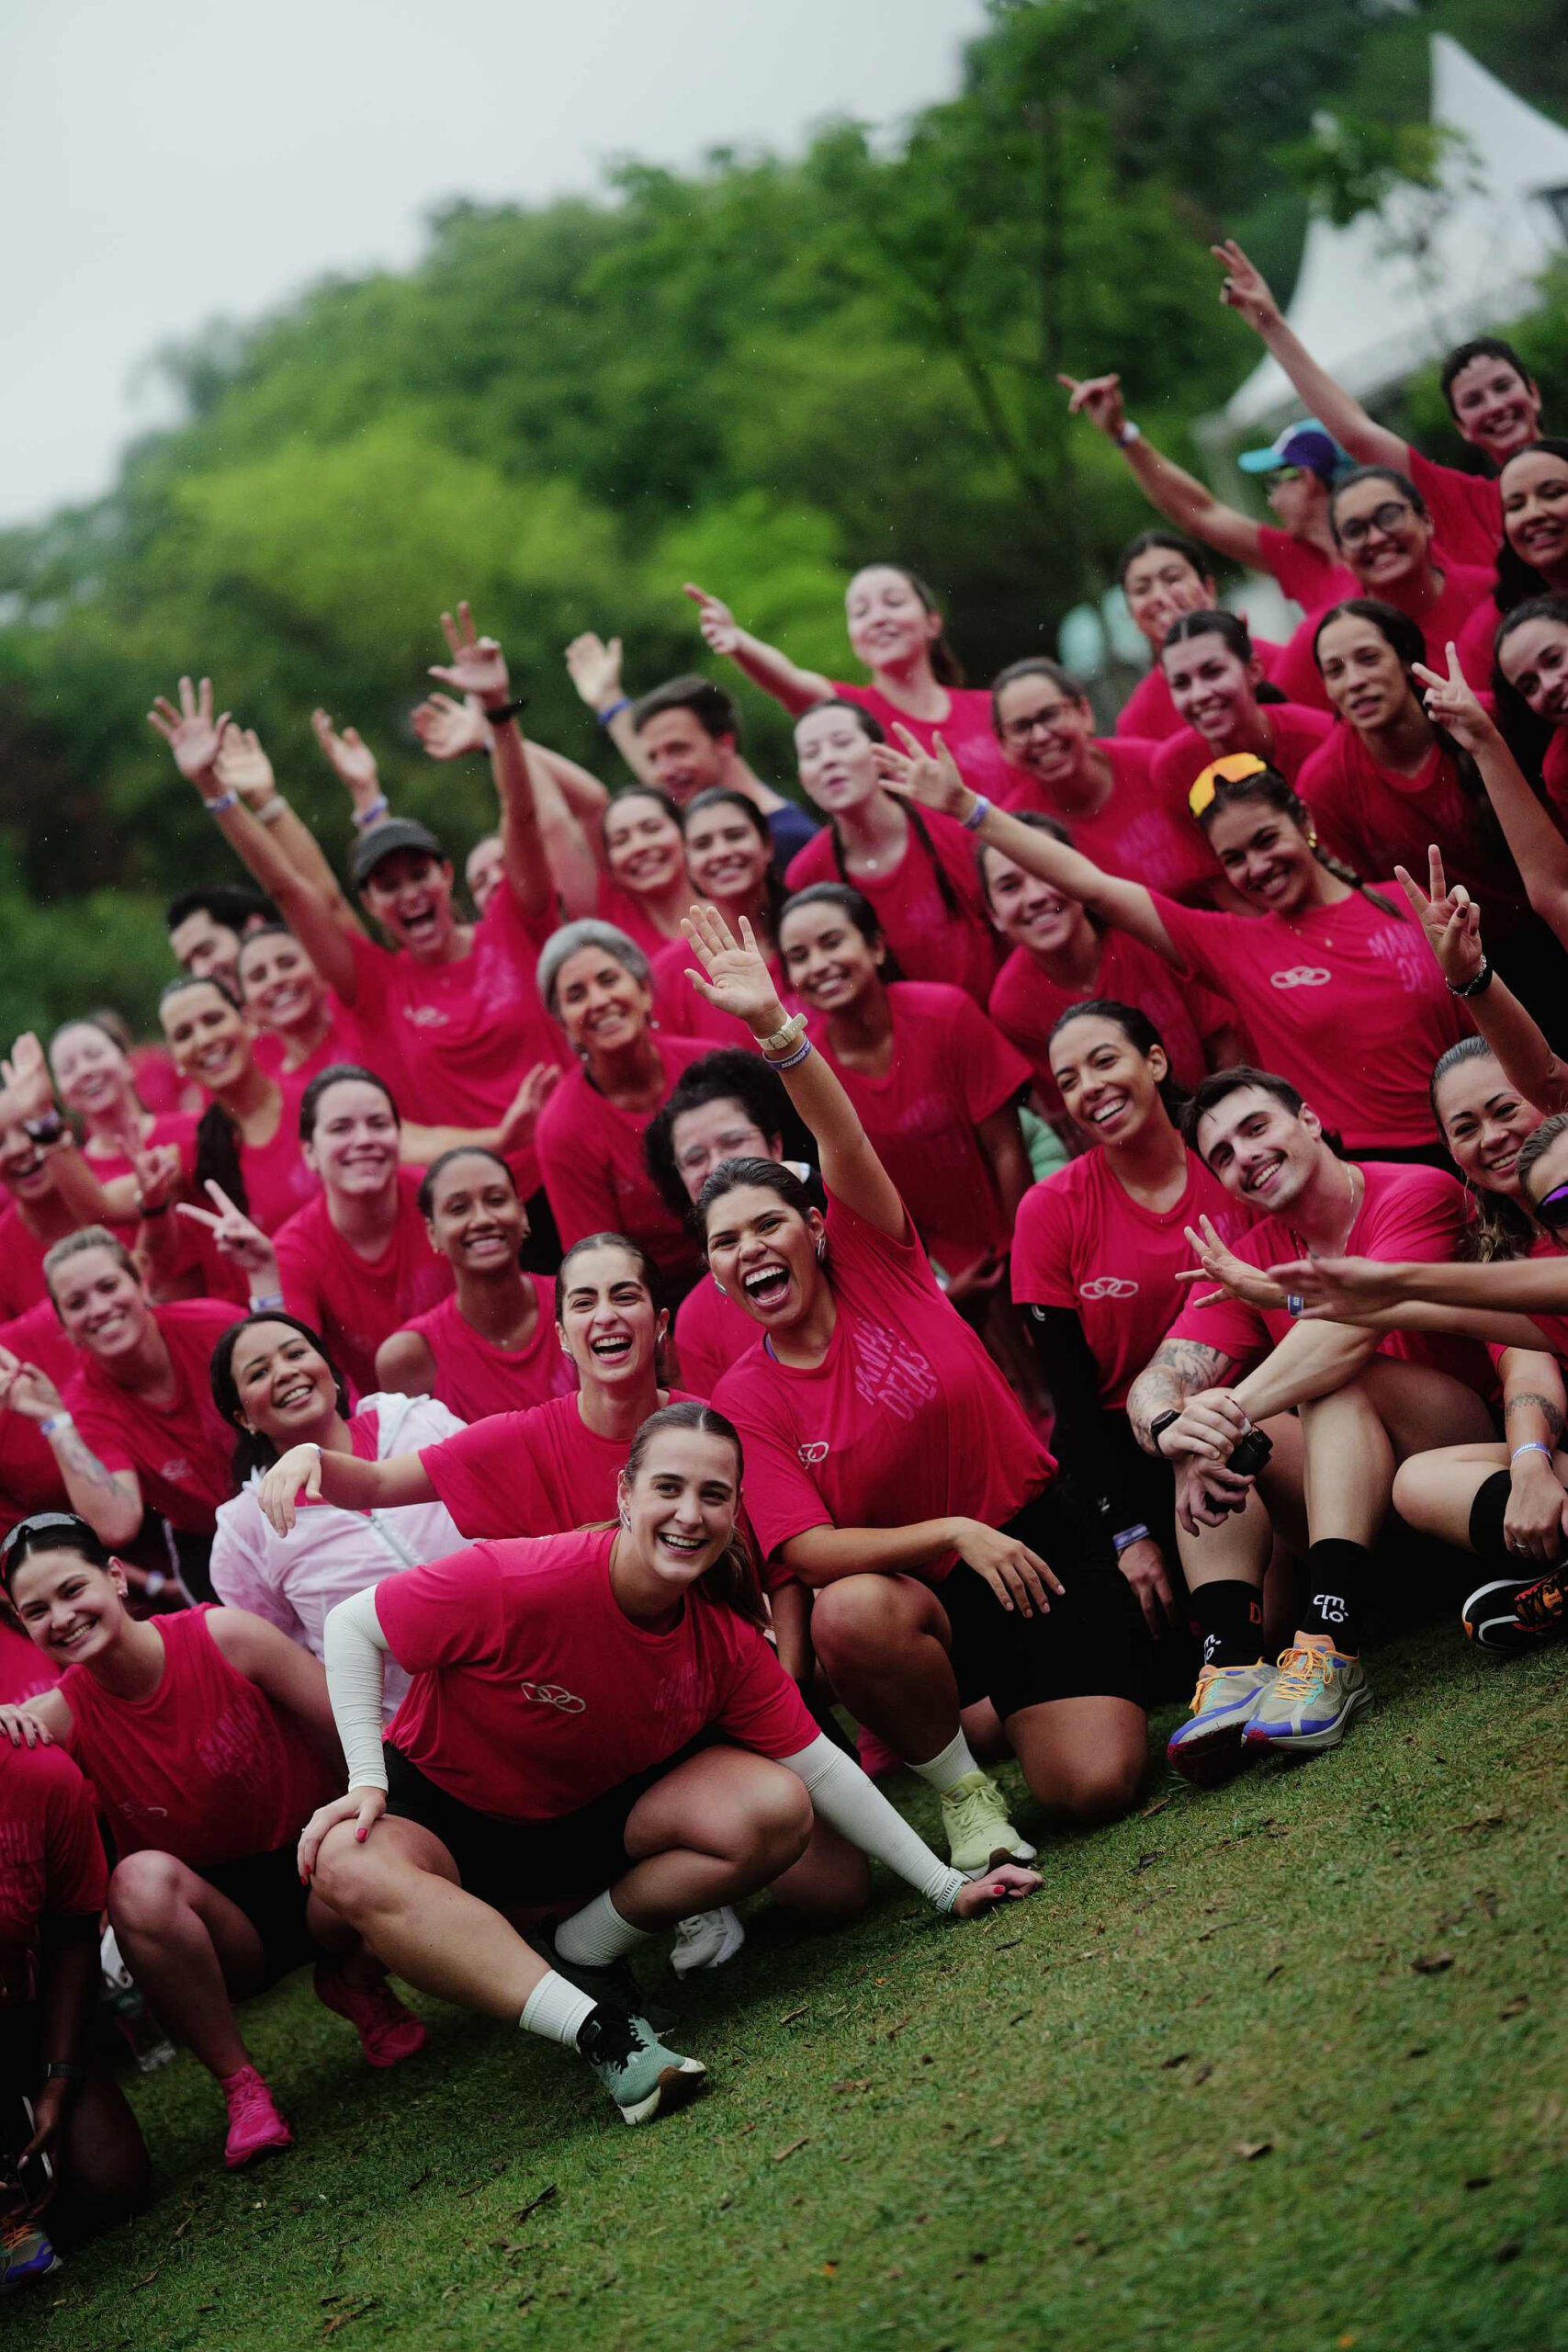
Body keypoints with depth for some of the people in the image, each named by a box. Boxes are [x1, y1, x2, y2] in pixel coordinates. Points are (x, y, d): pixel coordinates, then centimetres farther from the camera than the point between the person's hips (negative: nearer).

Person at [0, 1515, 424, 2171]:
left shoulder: (223, 1638, -15)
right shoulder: (63, 1715, -9)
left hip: (308, 1870, -1)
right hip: (214, 1921, 1)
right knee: (141, 1882, -33)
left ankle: (357, 1985, 3)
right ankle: (238, 2083, -14)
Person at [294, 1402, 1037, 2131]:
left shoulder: (726, 1642, -13)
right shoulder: (522, 1579, -30)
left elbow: (821, 1768, -5)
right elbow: (352, 1626, -19)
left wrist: (945, 1887, -6)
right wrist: (367, 1783, -25)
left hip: (594, 1816, 4)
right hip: (443, 1809, -4)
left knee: (777, 1811, -19)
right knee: (355, 1871, -39)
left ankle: (583, 1951, -5)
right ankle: (599, 2030, -41)